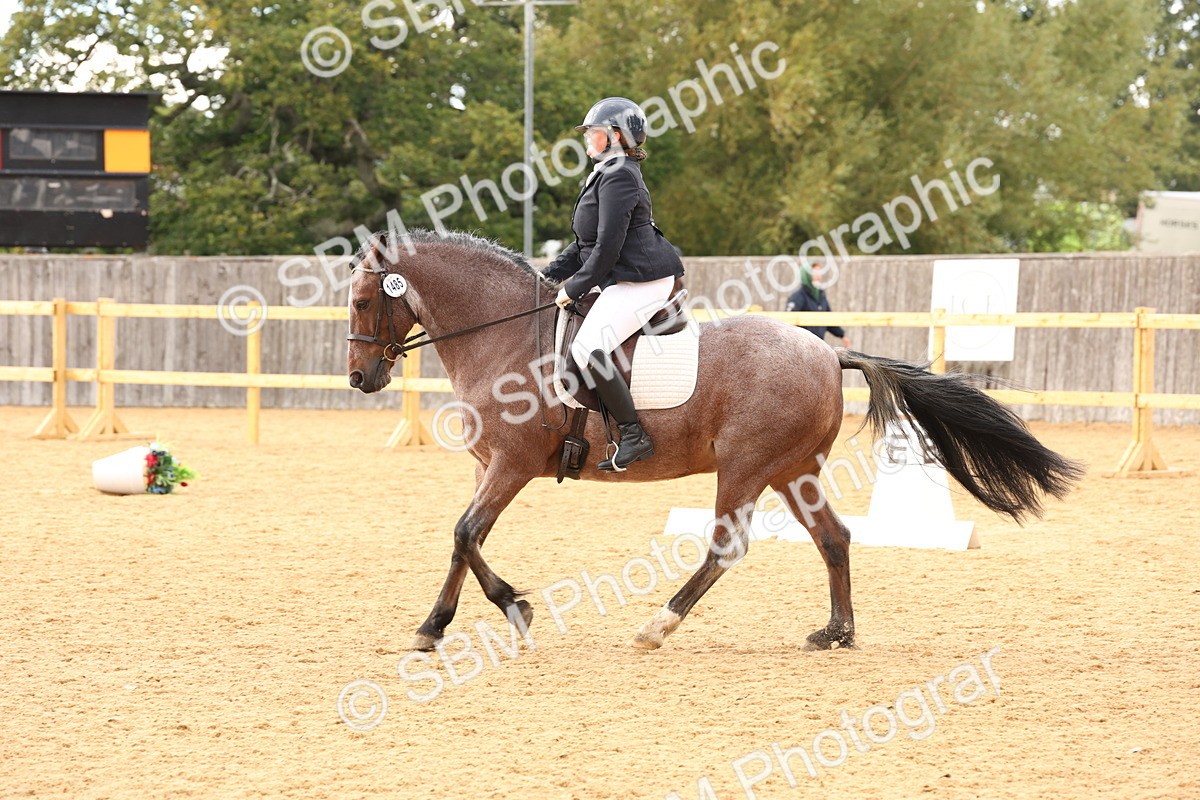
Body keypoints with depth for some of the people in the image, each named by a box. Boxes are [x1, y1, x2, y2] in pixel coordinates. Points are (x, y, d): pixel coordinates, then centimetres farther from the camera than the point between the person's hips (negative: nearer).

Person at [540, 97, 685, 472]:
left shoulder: (618, 177, -14)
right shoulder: (606, 174, 21)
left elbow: (607, 247, -19)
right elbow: (585, 245, 24)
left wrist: (573, 289, -13)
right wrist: (548, 276, 15)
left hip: (641, 281, -12)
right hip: (625, 282, 12)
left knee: (587, 347, -25)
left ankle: (634, 437, -25)